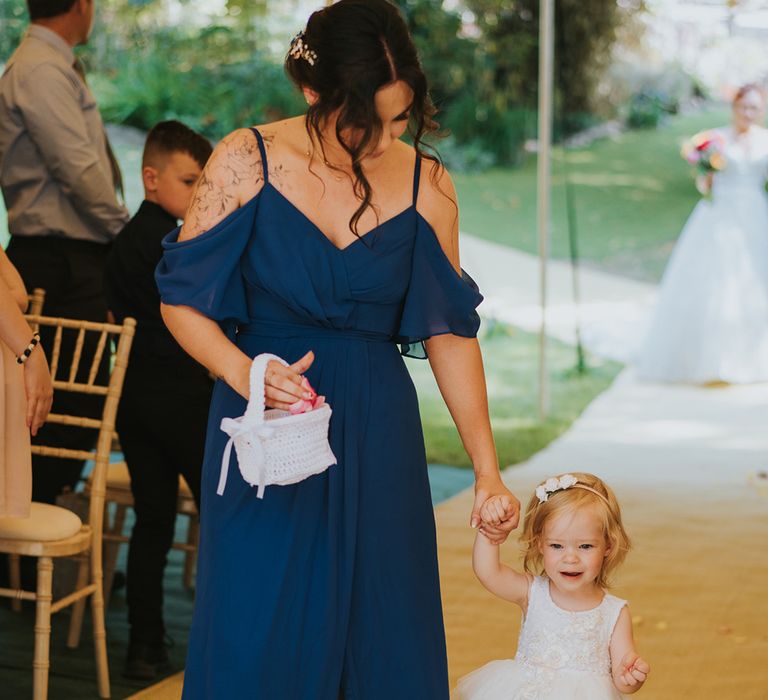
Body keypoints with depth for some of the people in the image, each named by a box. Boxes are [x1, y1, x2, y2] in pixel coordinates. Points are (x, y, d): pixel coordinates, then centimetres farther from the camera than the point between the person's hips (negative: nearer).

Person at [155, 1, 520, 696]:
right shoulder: (247, 162, -7)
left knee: (381, 627, 6)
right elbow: (184, 301, -4)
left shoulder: (426, 184, -1)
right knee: (256, 636, 1)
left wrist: (488, 471, 1)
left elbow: (449, 331, 3)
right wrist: (246, 376, -23)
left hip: (377, 433, 2)